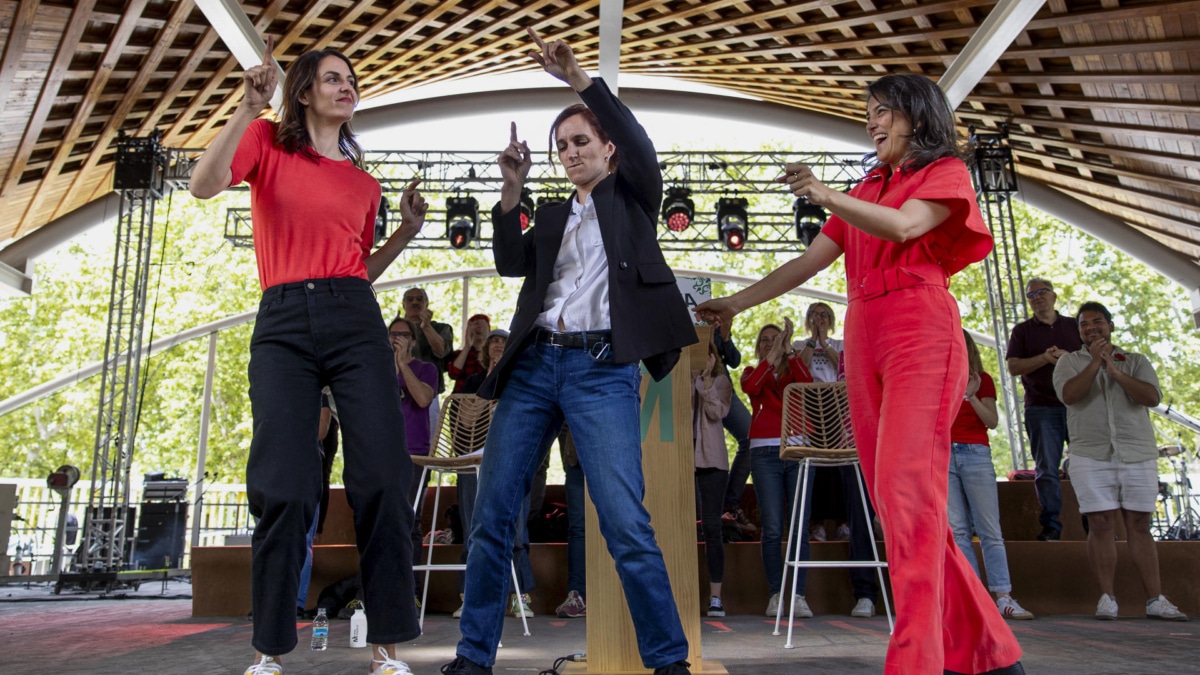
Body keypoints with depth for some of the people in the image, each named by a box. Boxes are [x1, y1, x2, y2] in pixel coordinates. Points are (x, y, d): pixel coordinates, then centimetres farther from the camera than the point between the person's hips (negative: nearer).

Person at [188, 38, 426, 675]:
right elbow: (204, 185, -8)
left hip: (355, 321, 3)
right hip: (283, 322, -2)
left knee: (382, 480, -7)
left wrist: (406, 232, 11)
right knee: (284, 488, -6)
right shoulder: (266, 142, 11)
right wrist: (248, 107, -14)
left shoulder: (363, 182, 20)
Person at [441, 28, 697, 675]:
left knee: (626, 525, -11)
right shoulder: (554, 216, 23)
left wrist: (578, 78, -11)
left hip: (603, 368, -4)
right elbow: (511, 264, 7)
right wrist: (512, 188, -4)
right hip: (533, 364, 5)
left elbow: (639, 145, -6)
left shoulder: (632, 197, 14)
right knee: (491, 516, 2)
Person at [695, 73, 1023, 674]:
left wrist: (827, 195, -24)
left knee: (906, 489, -19)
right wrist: (737, 302, 17)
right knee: (892, 498, 0)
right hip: (863, 341, 6)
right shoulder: (866, 190, 27)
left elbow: (904, 226, -10)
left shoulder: (946, 172, 10)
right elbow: (811, 260, 22)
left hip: (919, 333, -6)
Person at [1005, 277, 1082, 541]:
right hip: (1041, 408, -1)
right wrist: (1045, 358, -14)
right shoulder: (1022, 330, 12)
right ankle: (1051, 525, -2)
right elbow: (1013, 366, 0)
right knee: (1046, 468, -4)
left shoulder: (1074, 326, 16)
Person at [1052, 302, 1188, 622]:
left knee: (1139, 526, 2)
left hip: (1138, 454, 1)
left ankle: (1156, 600, 6)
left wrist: (1115, 371, -13)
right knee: (1101, 525, -4)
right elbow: (1069, 395, -9)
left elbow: (1152, 397, -4)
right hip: (1090, 455, -1)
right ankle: (1107, 598, 1)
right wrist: (1095, 362, -11)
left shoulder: (1136, 361, 13)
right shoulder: (1069, 361, 10)